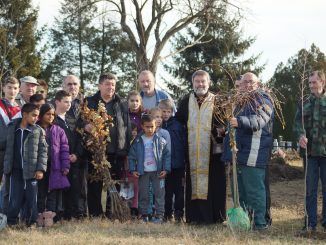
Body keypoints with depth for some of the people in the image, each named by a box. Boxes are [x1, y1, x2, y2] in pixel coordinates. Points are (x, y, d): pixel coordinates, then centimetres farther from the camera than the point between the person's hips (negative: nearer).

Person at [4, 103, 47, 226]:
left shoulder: (38, 131, 0)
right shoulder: (12, 128, 4)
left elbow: (43, 151, -1)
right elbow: (8, 148, 9)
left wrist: (41, 169, -9)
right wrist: (7, 167, 4)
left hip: (31, 171, 0)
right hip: (16, 170, 1)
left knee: (31, 200, 4)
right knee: (15, 200, 2)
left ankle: (31, 224, 15)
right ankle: (11, 223, 14)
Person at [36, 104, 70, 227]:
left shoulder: (58, 131, 7)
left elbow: (64, 149, 6)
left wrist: (65, 166, -2)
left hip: (55, 167, 1)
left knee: (53, 192, -4)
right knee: (40, 193, 5)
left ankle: (49, 215, -4)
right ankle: (40, 215, 10)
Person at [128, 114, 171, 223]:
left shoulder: (160, 141, -2)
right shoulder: (138, 141, 0)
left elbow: (167, 155, 1)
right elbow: (131, 156, 6)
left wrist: (166, 169, -6)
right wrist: (133, 170, -1)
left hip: (157, 172, -1)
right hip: (143, 172, 1)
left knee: (159, 194, -1)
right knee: (143, 195, 7)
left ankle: (159, 215, 5)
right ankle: (144, 215, 16)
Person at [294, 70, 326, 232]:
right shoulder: (305, 103, 10)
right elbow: (298, 122, 2)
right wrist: (301, 135, -19)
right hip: (310, 151, 3)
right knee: (310, 189, 6)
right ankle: (310, 223, 12)